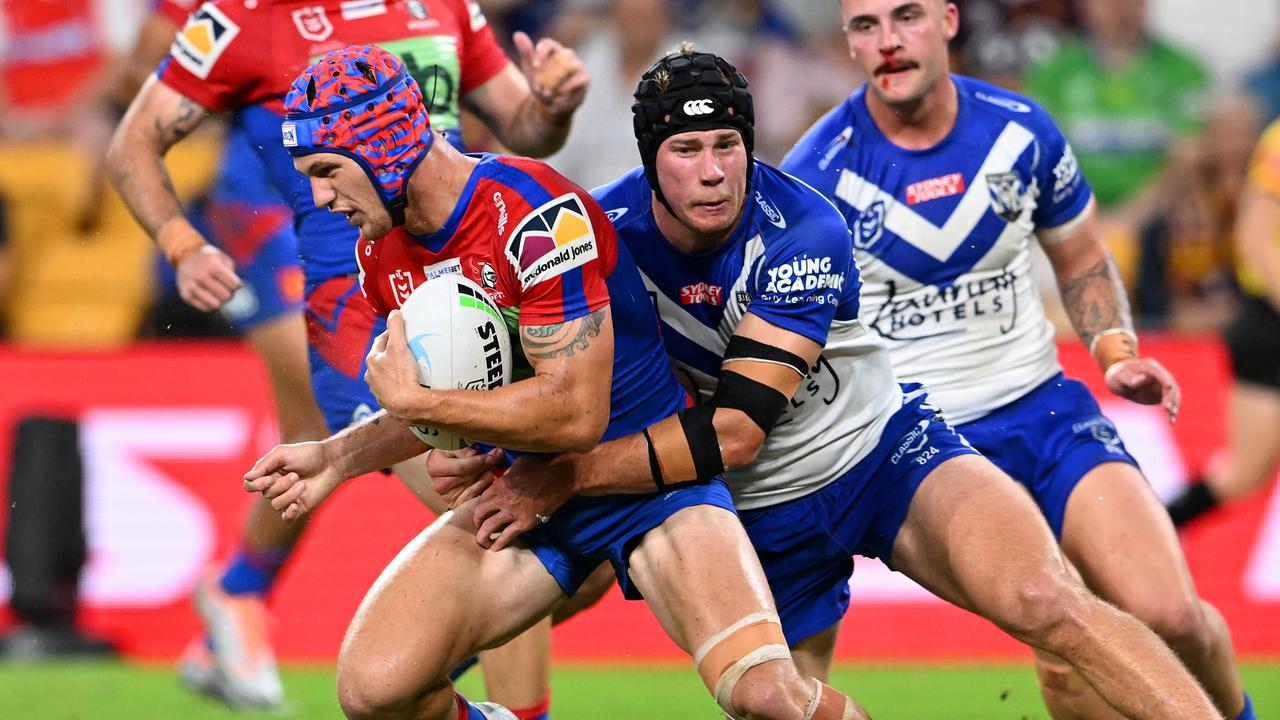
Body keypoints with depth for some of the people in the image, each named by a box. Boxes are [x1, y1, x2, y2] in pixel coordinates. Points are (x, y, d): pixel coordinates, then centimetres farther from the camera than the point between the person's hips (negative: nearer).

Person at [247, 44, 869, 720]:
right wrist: (338, 456, 3)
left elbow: (575, 414, -28)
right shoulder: (382, 254, 1)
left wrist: (410, 402, -24)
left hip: (647, 480, -7)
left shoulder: (534, 212, -24)